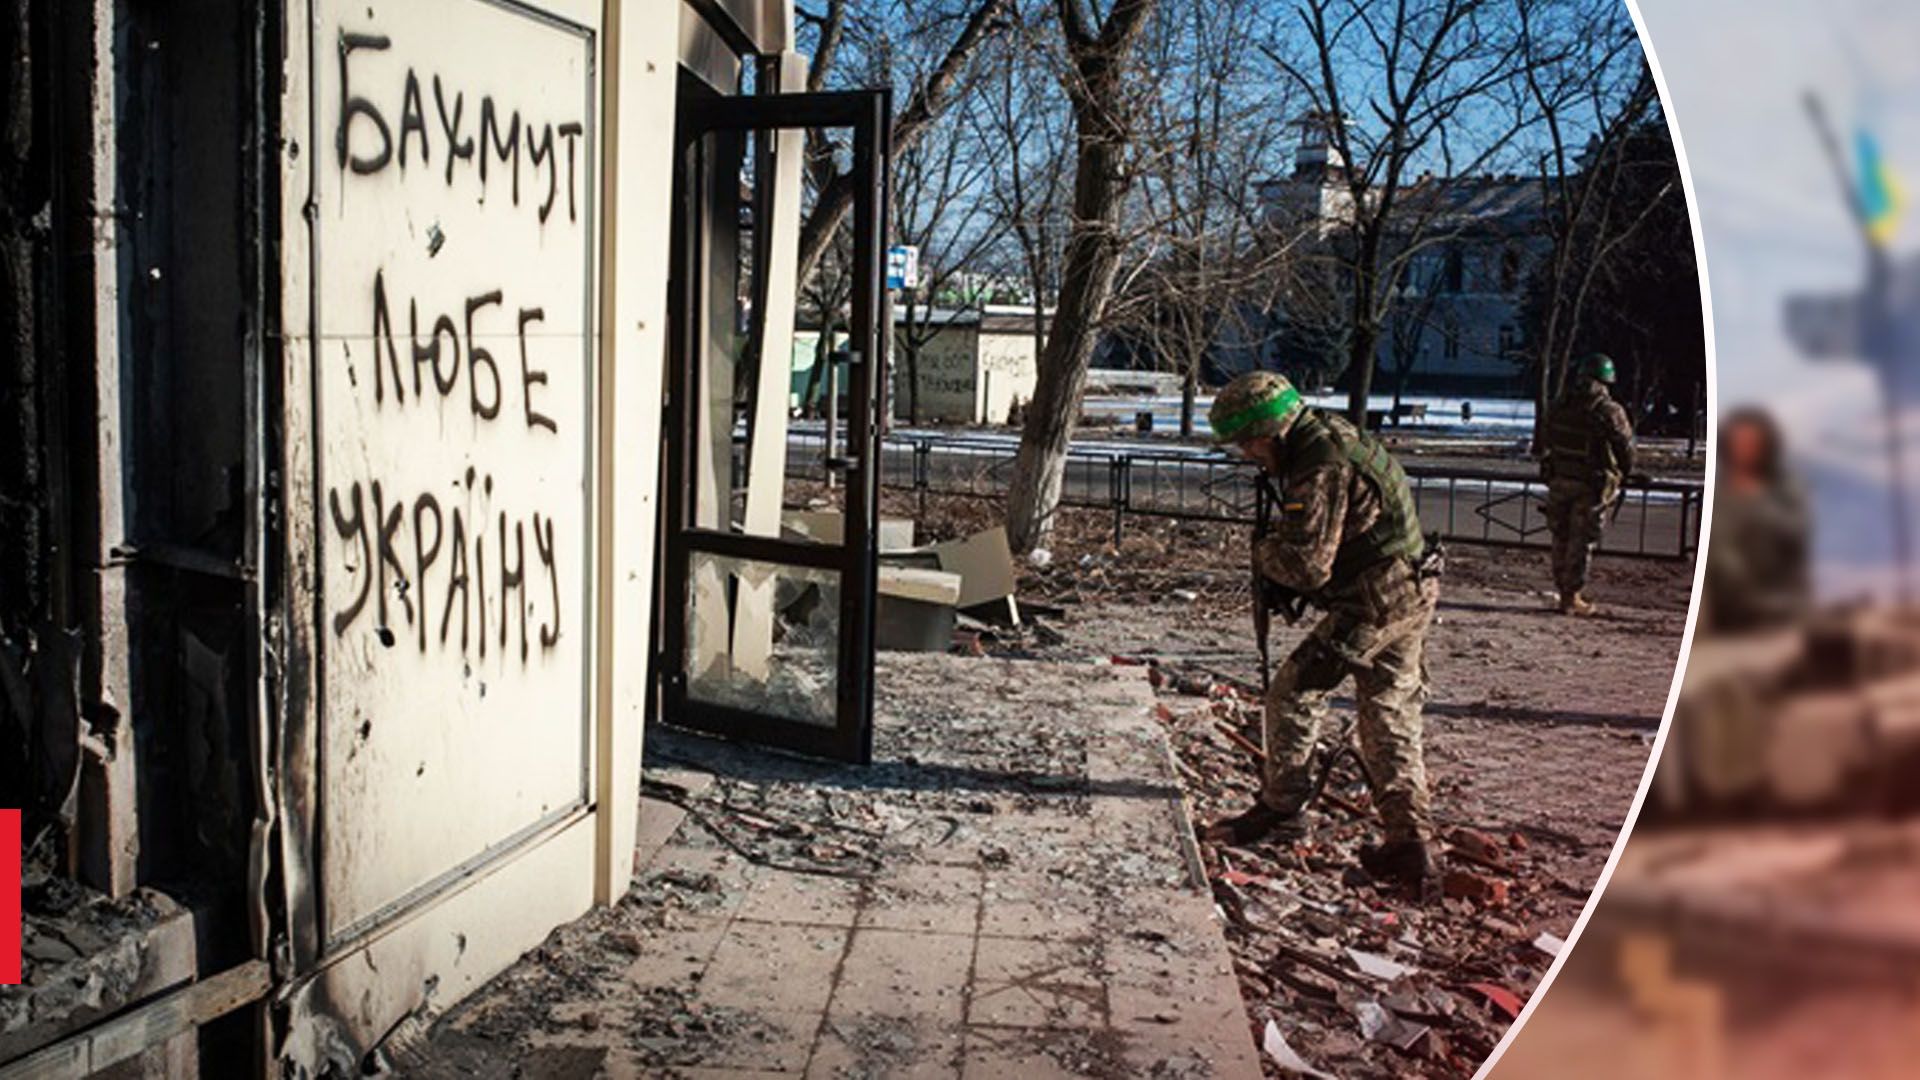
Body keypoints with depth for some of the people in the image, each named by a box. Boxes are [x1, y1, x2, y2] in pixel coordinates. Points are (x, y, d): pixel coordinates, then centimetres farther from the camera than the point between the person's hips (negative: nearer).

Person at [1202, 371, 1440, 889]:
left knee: (1294, 693, 1)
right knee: (1390, 720, 12)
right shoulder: (1331, 435, 11)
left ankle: (1281, 806, 13)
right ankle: (1411, 842, 14)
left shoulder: (1322, 469, -21)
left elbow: (1307, 566, -23)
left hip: (1373, 602, -10)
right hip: (1413, 593, 10)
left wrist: (1261, 550, -5)